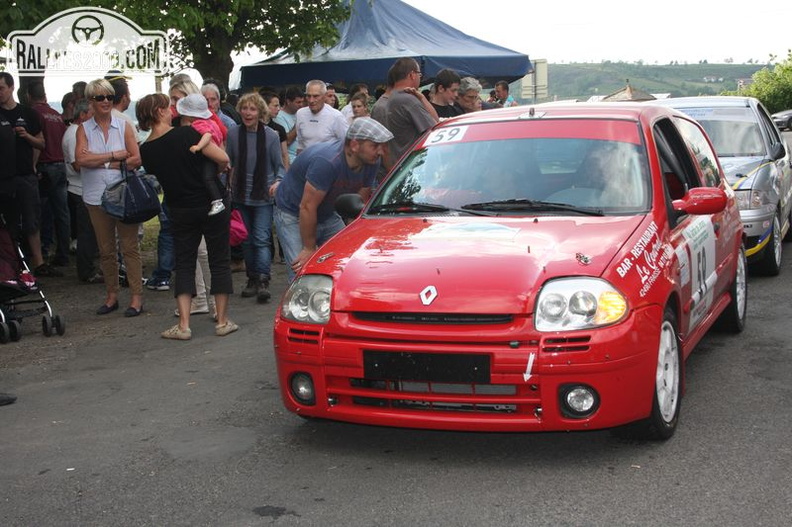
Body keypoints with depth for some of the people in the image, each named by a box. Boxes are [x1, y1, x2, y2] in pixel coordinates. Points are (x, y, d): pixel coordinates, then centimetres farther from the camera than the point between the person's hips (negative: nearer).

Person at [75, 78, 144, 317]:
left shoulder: (124, 126, 3)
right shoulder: (84, 129, 6)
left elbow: (136, 159, -6)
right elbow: (81, 159, -9)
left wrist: (102, 163, -10)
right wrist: (115, 156, -10)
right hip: (96, 196, 2)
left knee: (130, 246, -2)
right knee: (106, 248, 9)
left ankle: (136, 296, 1)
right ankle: (111, 295, 19)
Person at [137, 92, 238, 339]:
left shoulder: (146, 150, -2)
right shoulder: (186, 133, -16)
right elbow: (223, 158, -20)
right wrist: (218, 170, 1)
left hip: (180, 212, 3)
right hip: (211, 205, -3)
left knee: (184, 265, 10)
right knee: (219, 262, 8)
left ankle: (183, 325, 1)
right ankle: (222, 321, 12)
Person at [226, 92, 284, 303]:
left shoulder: (271, 136, -6)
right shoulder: (233, 134, -1)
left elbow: (279, 166, 1)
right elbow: (228, 163, 9)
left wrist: (278, 182, -17)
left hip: (263, 197, -3)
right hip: (240, 195, 3)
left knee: (262, 238, -11)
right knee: (247, 240, 10)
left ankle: (263, 281, -14)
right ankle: (252, 279, 21)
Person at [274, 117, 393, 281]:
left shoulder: (372, 162, -12)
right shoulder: (326, 161, -35)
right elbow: (307, 207, -29)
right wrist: (309, 248, -22)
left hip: (327, 215, 7)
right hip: (292, 214, -7)